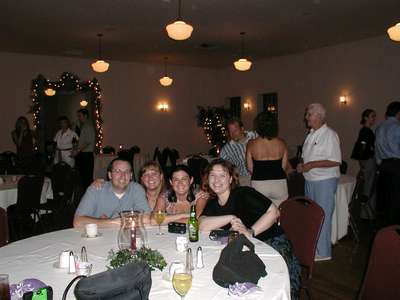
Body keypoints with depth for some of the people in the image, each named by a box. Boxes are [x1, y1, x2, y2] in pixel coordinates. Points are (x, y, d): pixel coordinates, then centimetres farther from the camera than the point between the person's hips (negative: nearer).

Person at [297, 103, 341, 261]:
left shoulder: (330, 135, -14)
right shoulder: (311, 134, 11)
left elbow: (335, 161, -19)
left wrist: (312, 164, -21)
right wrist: (302, 165, 0)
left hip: (325, 181, -8)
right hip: (310, 180, 9)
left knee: (322, 217, -1)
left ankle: (323, 252, 11)